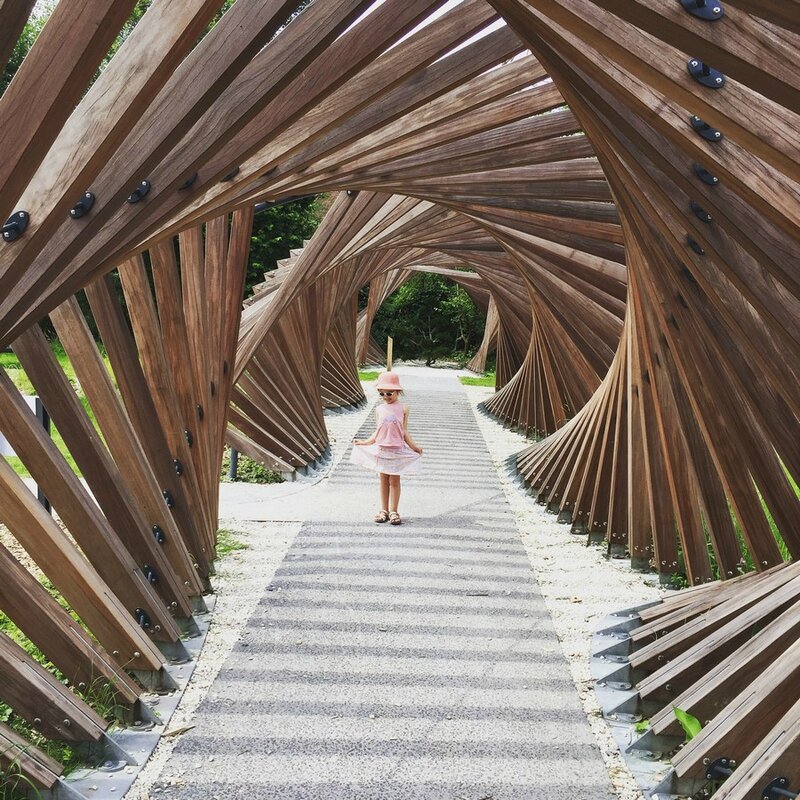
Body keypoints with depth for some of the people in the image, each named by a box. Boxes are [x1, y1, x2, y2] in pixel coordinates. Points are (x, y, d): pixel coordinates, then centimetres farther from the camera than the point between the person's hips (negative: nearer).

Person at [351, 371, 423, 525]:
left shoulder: (403, 408, -1)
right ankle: (383, 510, 19)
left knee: (394, 480, 3)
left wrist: (413, 446, -8)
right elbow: (377, 432, 9)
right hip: (381, 449, 2)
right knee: (384, 479, 10)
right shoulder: (380, 409, 4)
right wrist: (365, 442, 5)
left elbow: (404, 431, 1)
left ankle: (393, 511, 11)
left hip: (397, 449, -2)